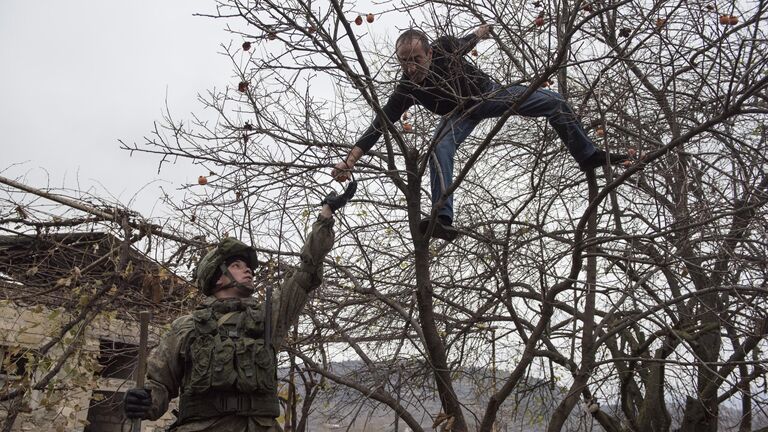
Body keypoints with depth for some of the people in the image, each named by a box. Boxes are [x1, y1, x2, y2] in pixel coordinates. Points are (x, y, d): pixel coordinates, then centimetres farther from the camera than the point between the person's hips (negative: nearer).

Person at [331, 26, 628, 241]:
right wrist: (350, 160, -39)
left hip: (490, 92, 2)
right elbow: (379, 124, -31)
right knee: (440, 147, -33)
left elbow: (463, 44, -5)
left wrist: (478, 33, 18)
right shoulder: (406, 90, -31)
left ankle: (588, 155, 16)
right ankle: (443, 220, -40)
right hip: (462, 113, -2)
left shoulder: (444, 48, -29)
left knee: (555, 102, -3)